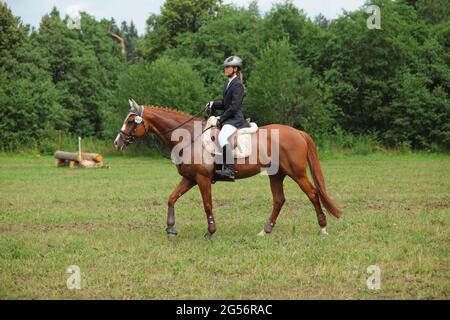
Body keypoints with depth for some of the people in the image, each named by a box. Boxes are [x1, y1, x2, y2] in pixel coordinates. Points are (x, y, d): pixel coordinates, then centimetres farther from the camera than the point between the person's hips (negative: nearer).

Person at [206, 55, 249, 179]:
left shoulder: (237, 85, -12)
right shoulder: (228, 83, 16)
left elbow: (234, 106, -19)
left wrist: (221, 119, -17)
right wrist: (213, 104, 4)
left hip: (235, 119, -11)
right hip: (228, 118, 11)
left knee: (222, 136, -34)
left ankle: (230, 170, -38)